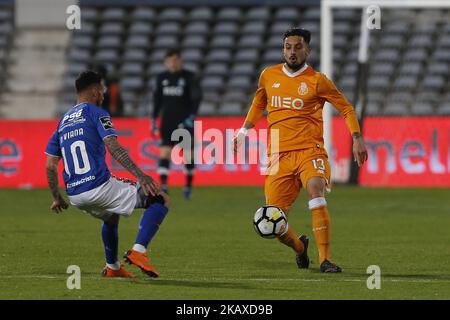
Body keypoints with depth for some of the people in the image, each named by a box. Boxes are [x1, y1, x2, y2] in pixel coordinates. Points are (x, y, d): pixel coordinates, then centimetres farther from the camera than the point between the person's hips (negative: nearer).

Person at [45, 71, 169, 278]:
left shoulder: (63, 121, 19)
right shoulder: (96, 113, -1)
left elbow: (50, 166, 18)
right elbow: (113, 147, -16)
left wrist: (57, 198, 29)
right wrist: (141, 176, -24)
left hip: (75, 196, 8)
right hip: (100, 187, -8)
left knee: (111, 216, 39)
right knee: (160, 200, -1)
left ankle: (112, 267, 40)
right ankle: (138, 251, -16)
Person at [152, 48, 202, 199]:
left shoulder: (188, 77, -3)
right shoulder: (162, 78, 8)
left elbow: (196, 97, -7)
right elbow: (157, 99, 16)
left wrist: (192, 116, -17)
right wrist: (154, 119, 13)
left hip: (185, 120, -3)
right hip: (168, 120, 3)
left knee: (188, 153, 2)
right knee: (164, 152, -11)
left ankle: (189, 185, 19)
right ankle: (163, 185, -15)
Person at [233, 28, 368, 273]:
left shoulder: (317, 80, -1)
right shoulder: (269, 76, 11)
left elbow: (346, 108, 6)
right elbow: (258, 104, 31)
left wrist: (357, 138, -3)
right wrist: (244, 130, 25)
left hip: (309, 151, -3)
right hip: (279, 156, 3)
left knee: (315, 192, -32)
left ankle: (325, 259, -27)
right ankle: (300, 248, 31)